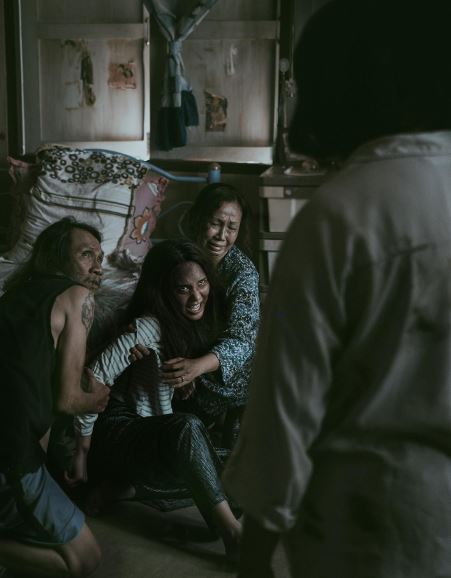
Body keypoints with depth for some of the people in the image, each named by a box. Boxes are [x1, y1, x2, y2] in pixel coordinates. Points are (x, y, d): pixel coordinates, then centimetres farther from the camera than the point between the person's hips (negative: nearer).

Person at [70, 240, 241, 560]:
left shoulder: (200, 320, 2)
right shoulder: (149, 327, -22)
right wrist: (82, 453, -15)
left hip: (157, 431, 9)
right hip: (118, 431, -9)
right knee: (188, 428, -35)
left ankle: (120, 482, 4)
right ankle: (233, 534, -26)